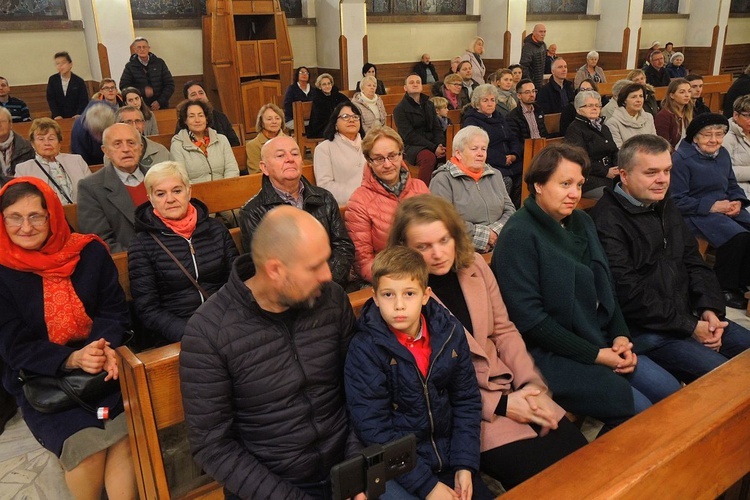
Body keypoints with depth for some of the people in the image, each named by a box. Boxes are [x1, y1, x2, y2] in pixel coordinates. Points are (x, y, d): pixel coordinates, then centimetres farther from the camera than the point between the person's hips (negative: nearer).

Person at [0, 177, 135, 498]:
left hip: (100, 367, 1)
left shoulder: (90, 252, 0)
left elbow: (114, 309, 2)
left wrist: (105, 347, -20)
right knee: (86, 445, -21)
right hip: (39, 378, -1)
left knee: (126, 436, -23)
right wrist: (72, 359, -23)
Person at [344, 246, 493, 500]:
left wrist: (464, 466, -5)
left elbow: (467, 400, 3)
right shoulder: (365, 350, -17)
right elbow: (373, 429, -16)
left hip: (448, 459, 4)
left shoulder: (449, 333, -5)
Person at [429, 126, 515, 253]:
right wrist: (483, 235, -8)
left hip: (497, 248, 6)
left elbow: (510, 210, 17)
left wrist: (495, 232, -5)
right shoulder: (443, 180, -1)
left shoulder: (495, 175, 21)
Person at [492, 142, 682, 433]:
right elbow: (528, 317, -20)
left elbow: (605, 286, 15)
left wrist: (620, 335, -1)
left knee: (671, 392, 1)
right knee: (638, 410, -16)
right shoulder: (518, 236, -16)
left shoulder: (582, 222, 9)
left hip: (600, 340, 8)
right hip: (547, 353, -8)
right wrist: (595, 354, -16)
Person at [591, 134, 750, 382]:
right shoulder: (608, 222, -18)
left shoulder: (665, 206, 12)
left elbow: (694, 262, 16)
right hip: (643, 330, -9)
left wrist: (710, 309, -1)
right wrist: (690, 327, -14)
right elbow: (629, 295, -21)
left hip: (687, 316, 9)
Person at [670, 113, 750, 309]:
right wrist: (712, 206, -18)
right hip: (697, 213, -8)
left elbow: (732, 186, 21)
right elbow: (677, 201, -14)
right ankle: (725, 289, -8)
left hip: (725, 209, 8)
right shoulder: (681, 159, -11)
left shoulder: (723, 154, 13)